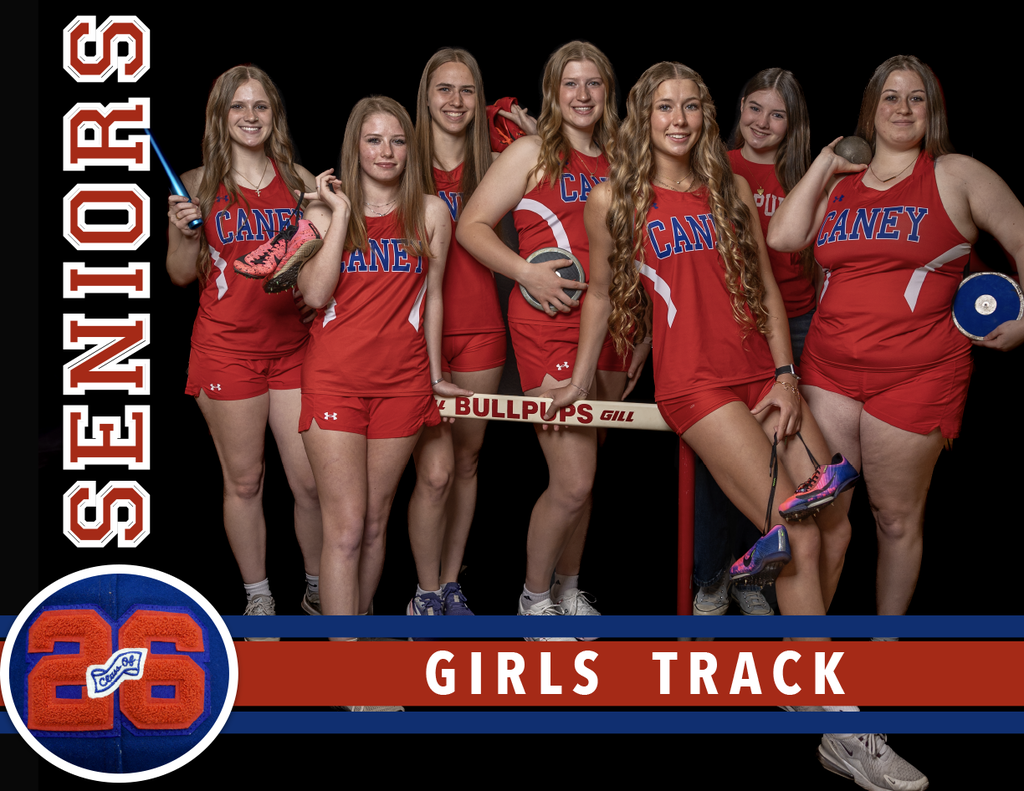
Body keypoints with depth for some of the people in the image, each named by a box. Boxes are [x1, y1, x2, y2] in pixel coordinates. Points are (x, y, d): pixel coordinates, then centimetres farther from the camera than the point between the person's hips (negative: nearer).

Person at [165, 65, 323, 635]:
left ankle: (318, 590, 20)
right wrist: (183, 231, -14)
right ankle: (258, 599, 20)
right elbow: (182, 276, 3)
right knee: (244, 481, 6)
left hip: (294, 344, 2)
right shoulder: (199, 185, 1)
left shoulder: (298, 179, 5)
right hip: (227, 347, -1)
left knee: (312, 480, 1)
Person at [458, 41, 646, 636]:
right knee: (572, 483, -9)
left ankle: (569, 589, 30)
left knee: (582, 475, 13)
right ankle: (535, 597, 12)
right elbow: (471, 226, -2)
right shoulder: (533, 152, 0)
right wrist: (527, 272, -15)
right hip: (549, 324, -5)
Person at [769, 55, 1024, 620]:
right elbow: (782, 238, -2)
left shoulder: (956, 176, 1)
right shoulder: (840, 182, 13)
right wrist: (824, 165, 3)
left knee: (896, 516, 5)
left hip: (916, 375, -4)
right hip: (830, 369, 4)